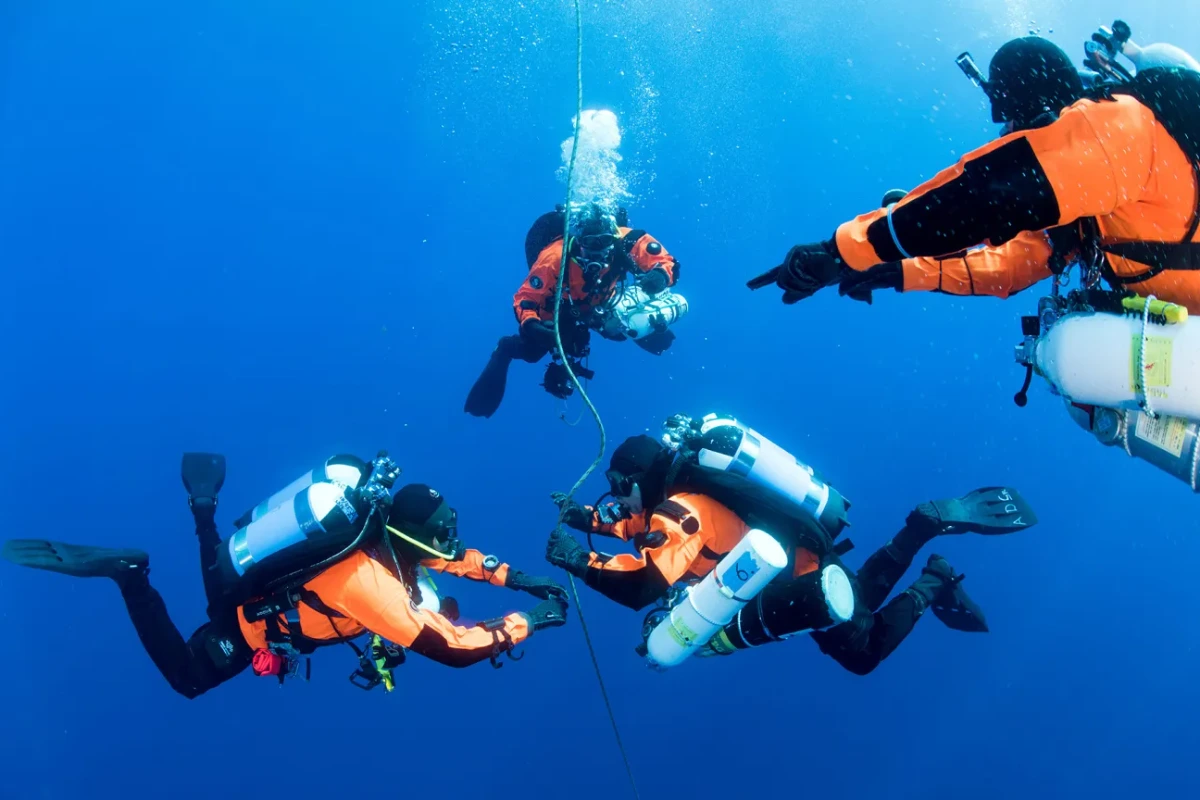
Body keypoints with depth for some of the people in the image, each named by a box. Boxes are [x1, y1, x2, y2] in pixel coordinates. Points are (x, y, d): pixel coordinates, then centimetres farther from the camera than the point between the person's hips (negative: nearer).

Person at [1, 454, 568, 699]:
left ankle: (205, 505, 27)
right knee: (187, 678, 15)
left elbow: (456, 557, -1)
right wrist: (525, 622, -31)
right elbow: (451, 648, -40)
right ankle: (130, 575, 3)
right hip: (255, 623, -8)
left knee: (224, 596, 39)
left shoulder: (384, 534, -17)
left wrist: (517, 579, -10)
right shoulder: (373, 583, -40)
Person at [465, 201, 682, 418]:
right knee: (532, 350, -21)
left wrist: (657, 278, -50)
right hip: (563, 312, -3)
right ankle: (508, 349, 15)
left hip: (601, 307, 3)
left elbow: (667, 264, -27)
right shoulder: (555, 258, -40)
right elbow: (524, 299, -34)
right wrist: (531, 328, -52)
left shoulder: (625, 241, -33)